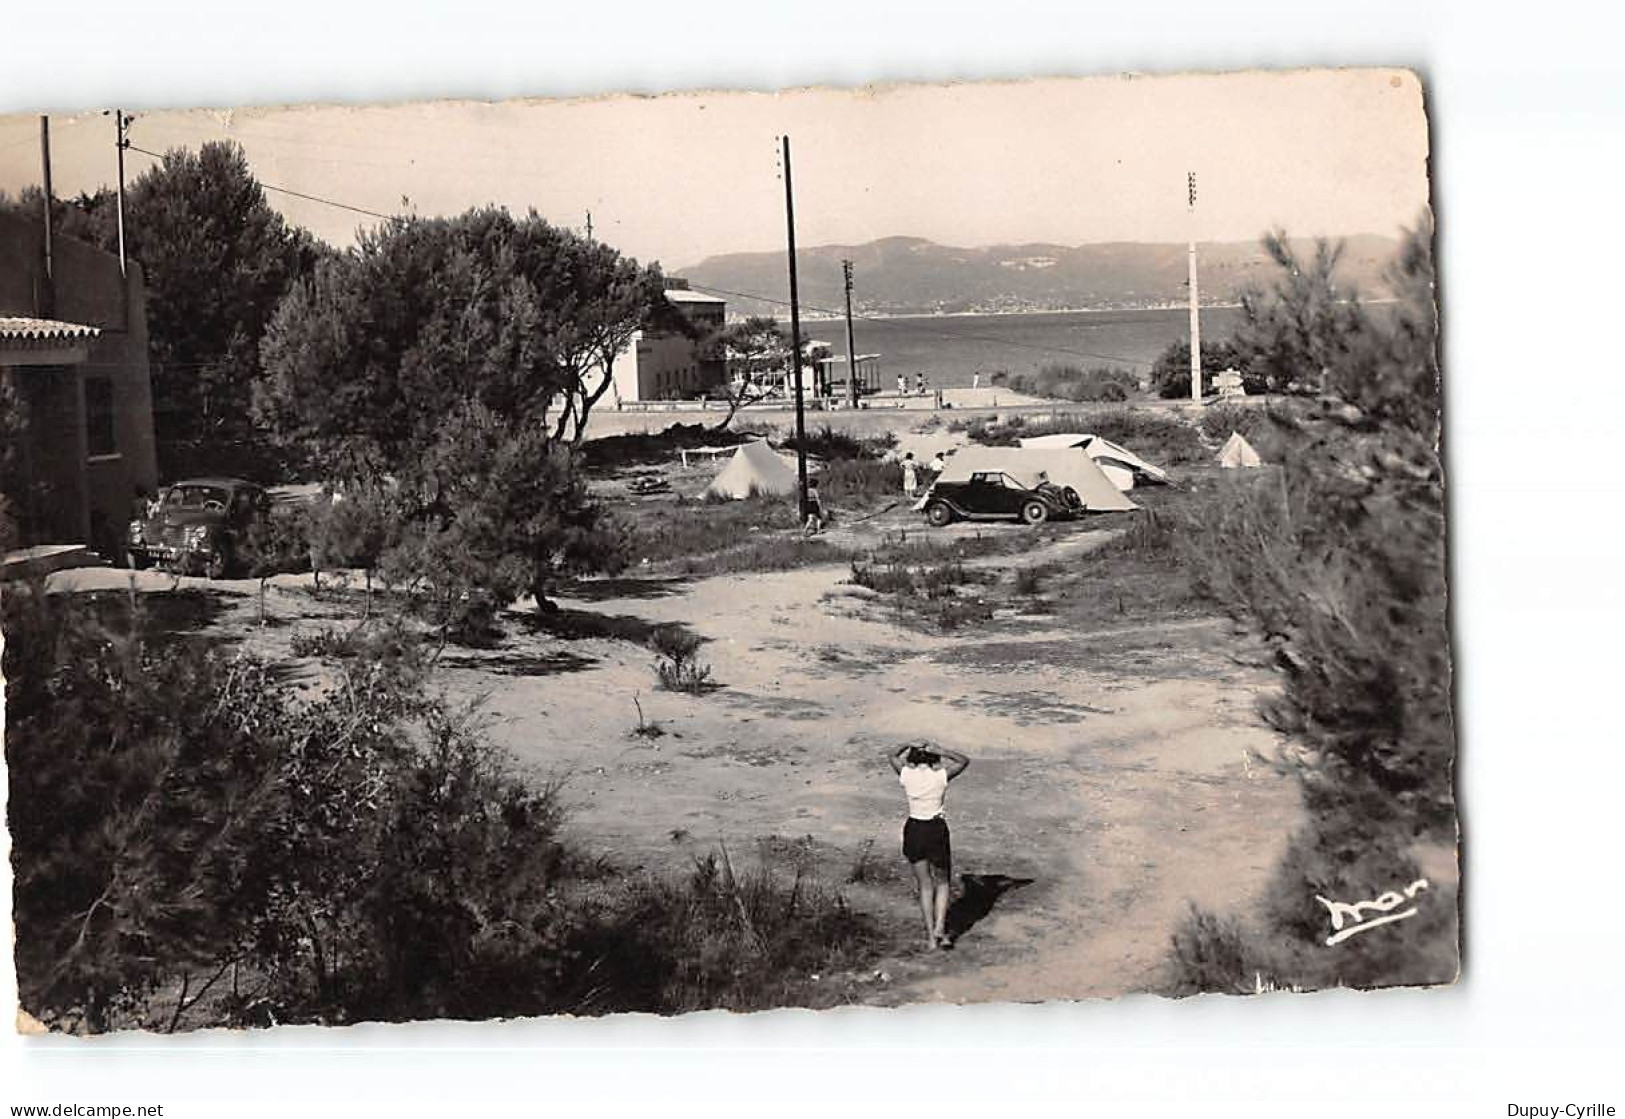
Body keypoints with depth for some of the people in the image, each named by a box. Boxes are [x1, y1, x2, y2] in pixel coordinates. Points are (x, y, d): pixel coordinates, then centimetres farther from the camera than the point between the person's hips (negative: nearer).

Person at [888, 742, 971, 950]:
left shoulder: (906, 774, -5)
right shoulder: (941, 776, -9)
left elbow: (892, 756, 16)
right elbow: (964, 760, 7)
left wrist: (908, 747, 24)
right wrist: (940, 751, -1)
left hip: (913, 831, 2)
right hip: (936, 830, -2)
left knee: (925, 886, 14)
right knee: (943, 883, 17)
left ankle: (931, 936, 13)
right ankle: (940, 927, 0)